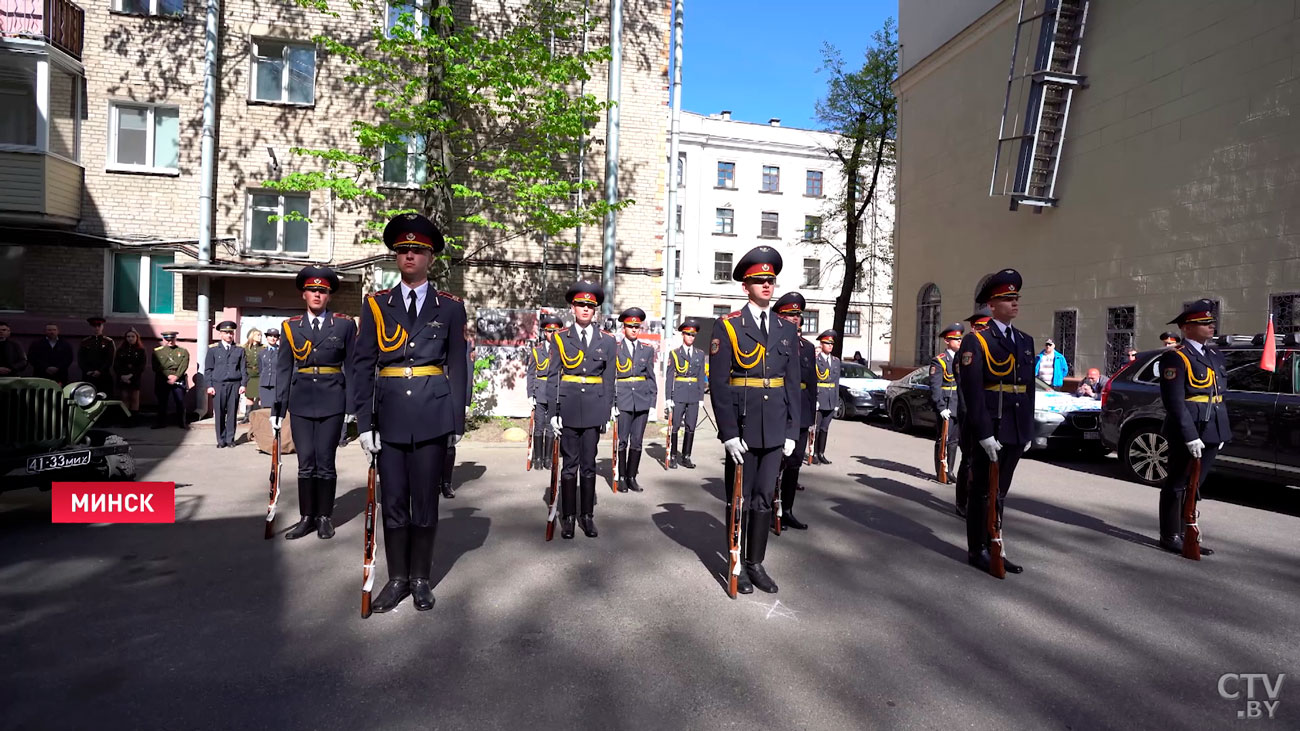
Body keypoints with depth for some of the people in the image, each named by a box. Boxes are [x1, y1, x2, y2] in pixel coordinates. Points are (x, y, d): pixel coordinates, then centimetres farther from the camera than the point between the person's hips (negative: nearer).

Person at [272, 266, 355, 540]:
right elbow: (284, 369, 8)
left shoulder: (344, 325, 3)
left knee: (325, 461, 1)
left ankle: (325, 517, 14)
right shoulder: (291, 326, 9)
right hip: (301, 401, 2)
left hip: (331, 401, -2)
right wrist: (278, 406, 4)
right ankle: (306, 517, 16)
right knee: (305, 462, 5)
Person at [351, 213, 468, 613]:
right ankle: (397, 578, 24)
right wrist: (364, 422, -2)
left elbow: (457, 366, 5)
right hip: (390, 415, 1)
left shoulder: (450, 307, 5)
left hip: (433, 415, -1)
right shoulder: (376, 304, 8)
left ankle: (421, 579, 23)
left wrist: (457, 422, 1)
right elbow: (362, 366, 5)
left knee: (426, 501, 6)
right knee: (393, 501, 8)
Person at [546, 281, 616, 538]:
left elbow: (609, 379, 6)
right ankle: (568, 517, 16)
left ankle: (587, 515, 19)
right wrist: (553, 412, -4)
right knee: (570, 464, 5)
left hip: (594, 408, 1)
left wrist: (608, 413, 3)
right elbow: (554, 377, 1)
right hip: (569, 407, -1)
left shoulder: (607, 340, 5)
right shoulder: (561, 338, 3)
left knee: (589, 464, 8)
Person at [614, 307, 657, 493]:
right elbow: (610, 377, 2)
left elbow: (651, 377, 12)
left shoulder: (648, 350, 11)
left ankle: (632, 476, 17)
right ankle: (621, 477, 13)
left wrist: (653, 401, 5)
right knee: (622, 441, 0)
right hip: (623, 401, -3)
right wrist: (611, 402, -4)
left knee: (637, 442, 7)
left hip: (642, 401, 3)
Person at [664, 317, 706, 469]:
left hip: (694, 396, 3)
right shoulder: (675, 353, 2)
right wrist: (668, 398, -5)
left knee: (691, 427, 6)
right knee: (674, 427, -1)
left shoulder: (700, 354, 12)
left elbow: (701, 376, 12)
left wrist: (701, 397, 5)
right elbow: (669, 377, 0)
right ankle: (672, 457, 8)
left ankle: (686, 457, 15)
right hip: (679, 395, -3)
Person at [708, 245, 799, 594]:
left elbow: (792, 385, 10)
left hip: (775, 431, 4)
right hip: (742, 429, -4)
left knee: (765, 498, 11)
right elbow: (718, 385, -8)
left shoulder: (787, 330, 10)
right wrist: (729, 434, -14)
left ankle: (756, 563, 25)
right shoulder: (726, 326, -4)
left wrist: (792, 432, 4)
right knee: (740, 499, 8)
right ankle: (737, 565, 23)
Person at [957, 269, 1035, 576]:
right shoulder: (976, 341, -8)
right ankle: (977, 551, 17)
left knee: (1000, 494, 15)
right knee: (982, 493, 5)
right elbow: (972, 392, -14)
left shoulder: (1025, 341, 14)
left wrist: (1028, 431, 11)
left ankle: (994, 548, 26)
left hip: (1015, 433, 6)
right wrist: (984, 433, -18)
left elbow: (1029, 390, 15)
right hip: (989, 432, -6)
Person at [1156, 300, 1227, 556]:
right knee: (1177, 484, 2)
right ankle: (1170, 537, 12)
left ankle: (1185, 534, 23)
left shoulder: (1215, 355, 14)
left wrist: (1222, 431, 13)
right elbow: (1174, 402, -16)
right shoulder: (1175, 357, -11)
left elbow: (1219, 395, 19)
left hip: (1212, 431, 8)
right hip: (1187, 432, -8)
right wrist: (1190, 436, -19)